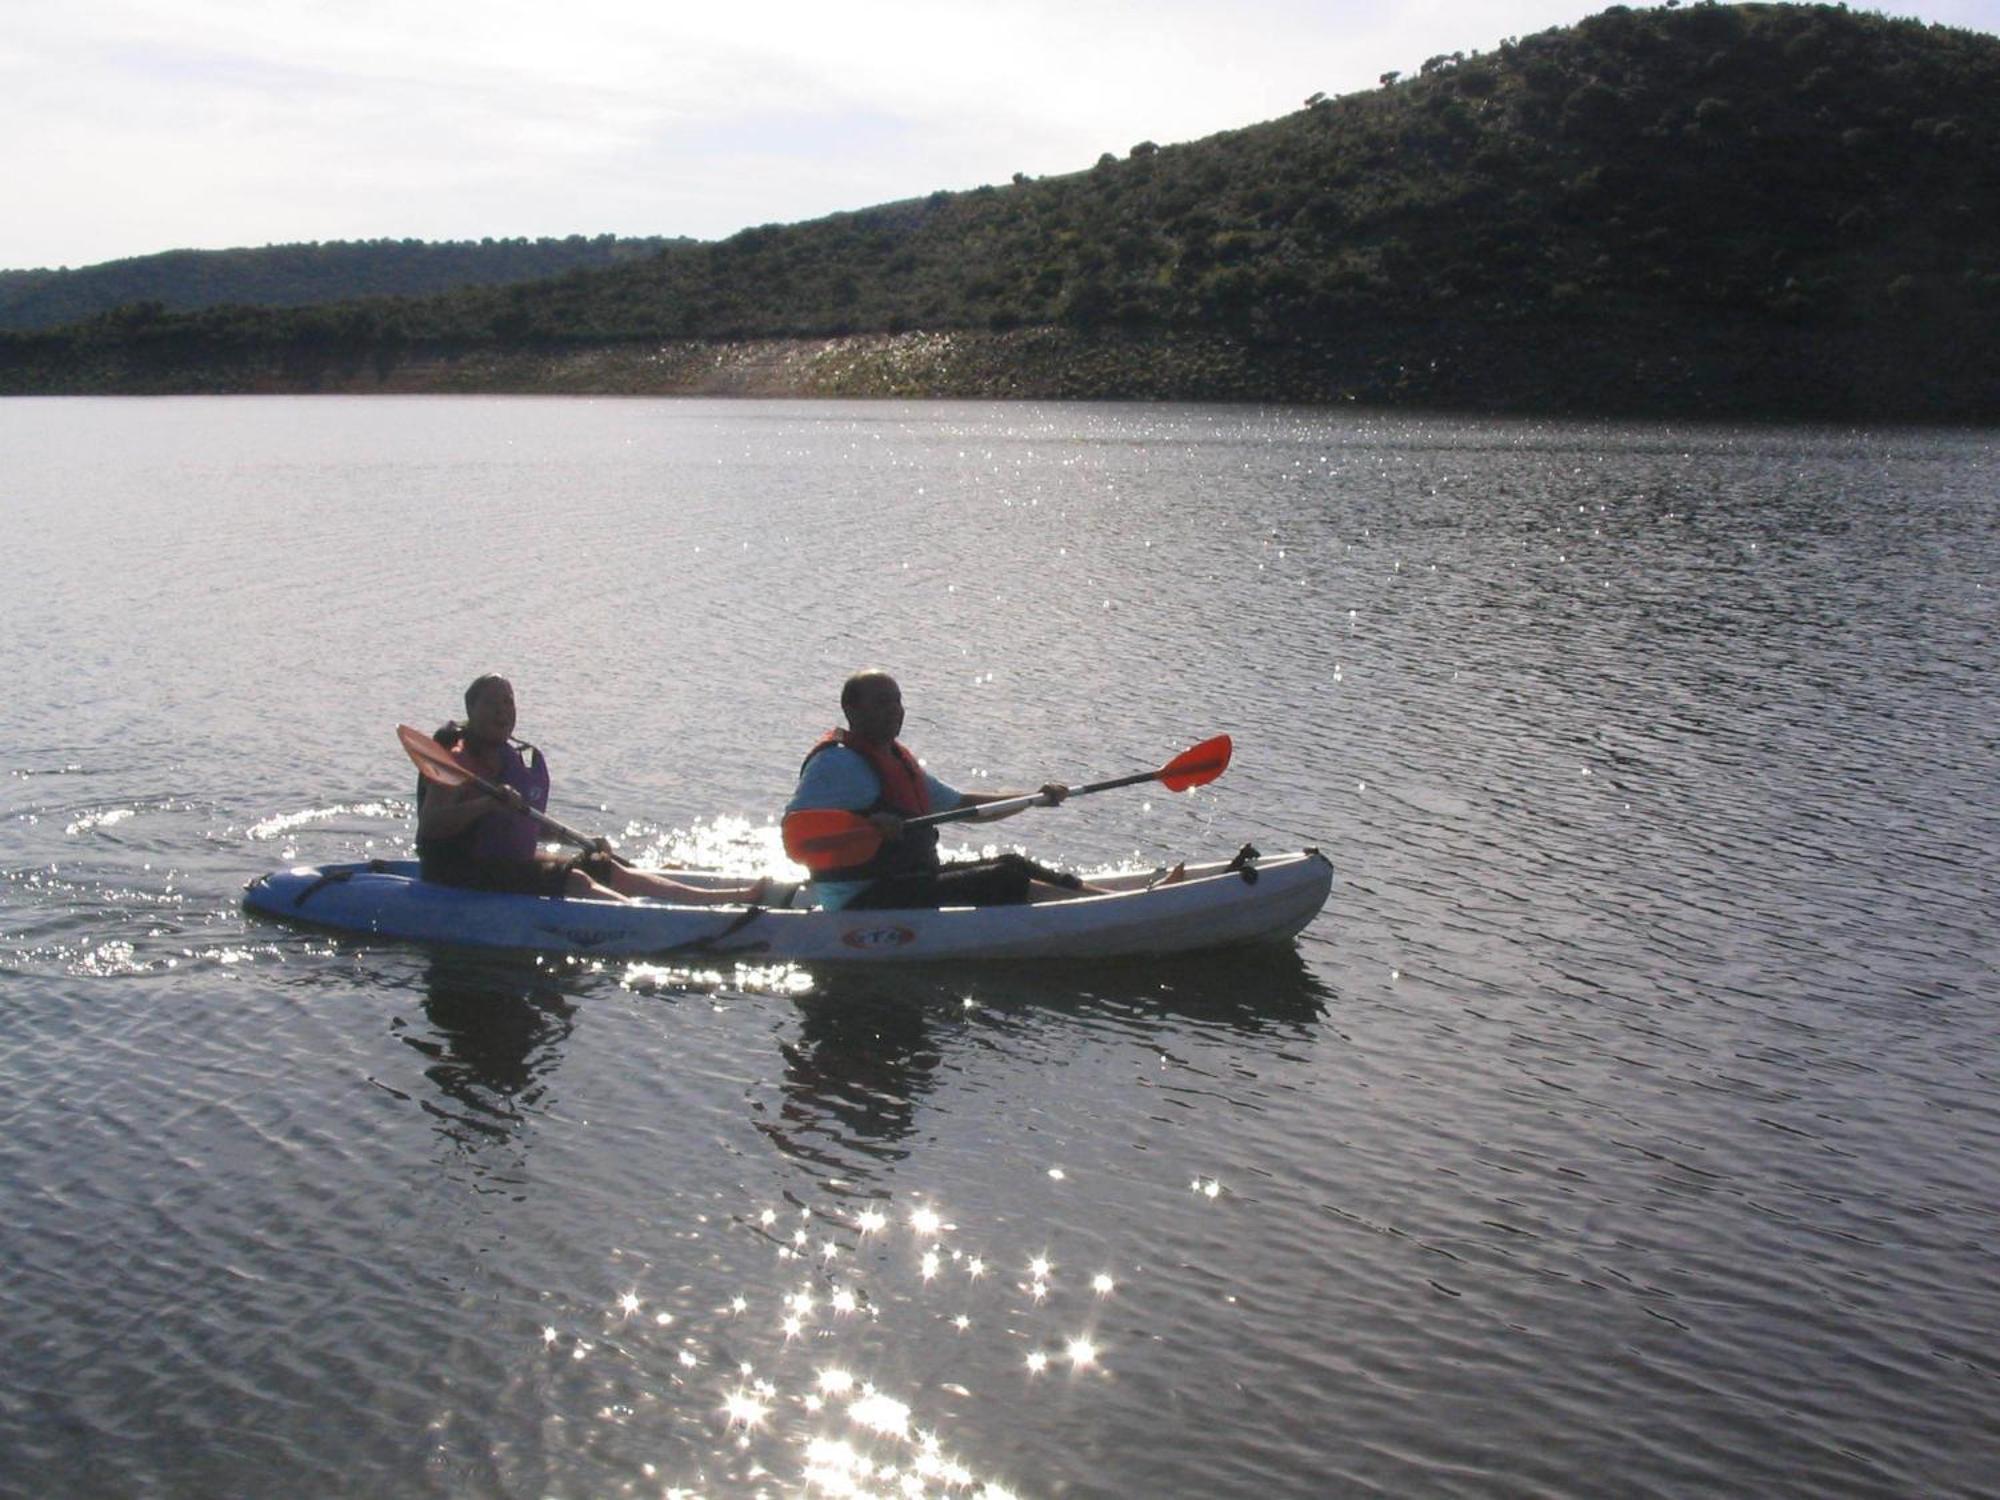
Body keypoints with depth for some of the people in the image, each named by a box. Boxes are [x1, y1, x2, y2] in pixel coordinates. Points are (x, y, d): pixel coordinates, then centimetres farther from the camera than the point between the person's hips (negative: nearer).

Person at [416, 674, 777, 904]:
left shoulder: (525, 759, 11)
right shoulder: (457, 762, -14)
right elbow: (429, 826, -27)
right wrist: (487, 803, -39)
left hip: (513, 863, 8)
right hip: (461, 875, -8)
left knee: (607, 870, -1)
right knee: (572, 881, -23)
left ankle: (737, 897, -8)